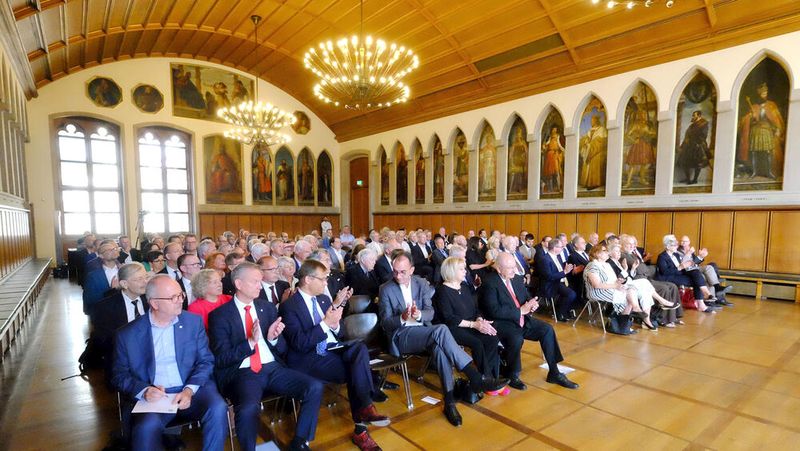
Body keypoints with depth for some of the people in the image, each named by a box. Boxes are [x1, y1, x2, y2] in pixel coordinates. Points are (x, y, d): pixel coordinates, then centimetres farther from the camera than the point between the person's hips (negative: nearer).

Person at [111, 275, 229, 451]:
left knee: (218, 408, -26)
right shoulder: (128, 333, 2)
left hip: (192, 391, 1)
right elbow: (118, 375, 5)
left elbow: (206, 361, 3)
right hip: (152, 396, -1)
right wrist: (144, 391, -14)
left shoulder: (194, 321, 4)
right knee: (147, 426, -32)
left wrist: (189, 390, -14)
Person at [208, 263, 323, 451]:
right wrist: (250, 342, -21)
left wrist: (273, 338, -9)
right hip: (242, 373, -4)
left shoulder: (267, 307, 13)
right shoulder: (219, 315, 0)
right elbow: (221, 359, -7)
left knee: (315, 387, -17)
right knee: (248, 409, -35)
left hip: (273, 368, 4)